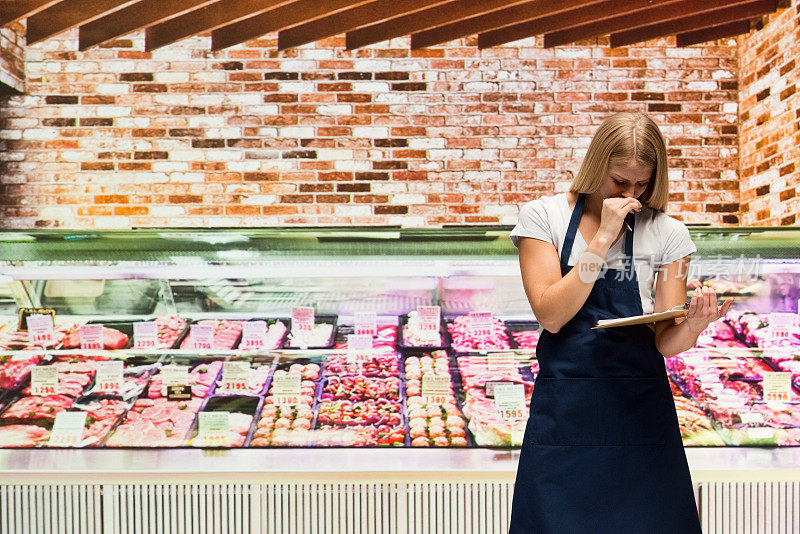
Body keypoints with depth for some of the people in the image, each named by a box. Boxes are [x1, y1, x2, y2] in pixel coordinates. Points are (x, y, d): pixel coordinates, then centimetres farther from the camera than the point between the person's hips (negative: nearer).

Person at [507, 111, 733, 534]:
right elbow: (551, 315, -12)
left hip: (642, 411, 2)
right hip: (564, 413, -1)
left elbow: (666, 342, 1)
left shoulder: (667, 234, 3)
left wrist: (693, 325, -22)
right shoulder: (543, 217, 0)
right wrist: (604, 238, -14)